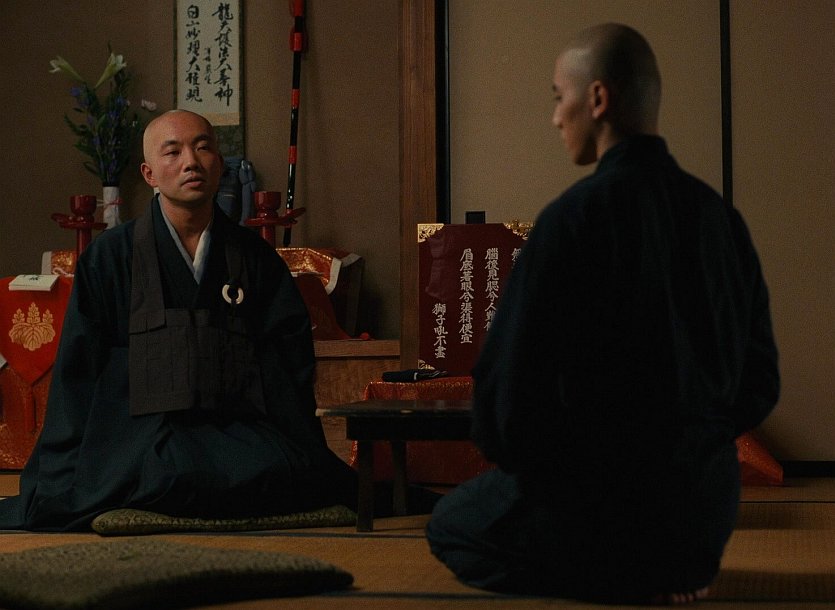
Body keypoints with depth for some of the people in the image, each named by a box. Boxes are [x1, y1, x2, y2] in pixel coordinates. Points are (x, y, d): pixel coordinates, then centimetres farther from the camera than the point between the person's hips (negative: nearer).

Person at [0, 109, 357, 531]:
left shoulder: (253, 256, 15)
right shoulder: (109, 258, 8)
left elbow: (288, 361, 11)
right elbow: (77, 371, 7)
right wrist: (61, 478, 0)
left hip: (237, 430, 3)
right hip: (141, 430, -3)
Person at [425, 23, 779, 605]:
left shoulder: (574, 217, -19)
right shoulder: (719, 216, 0)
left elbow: (507, 388, -17)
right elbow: (760, 384, 7)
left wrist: (519, 458, 5)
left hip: (599, 516, -7)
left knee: (450, 524, 22)